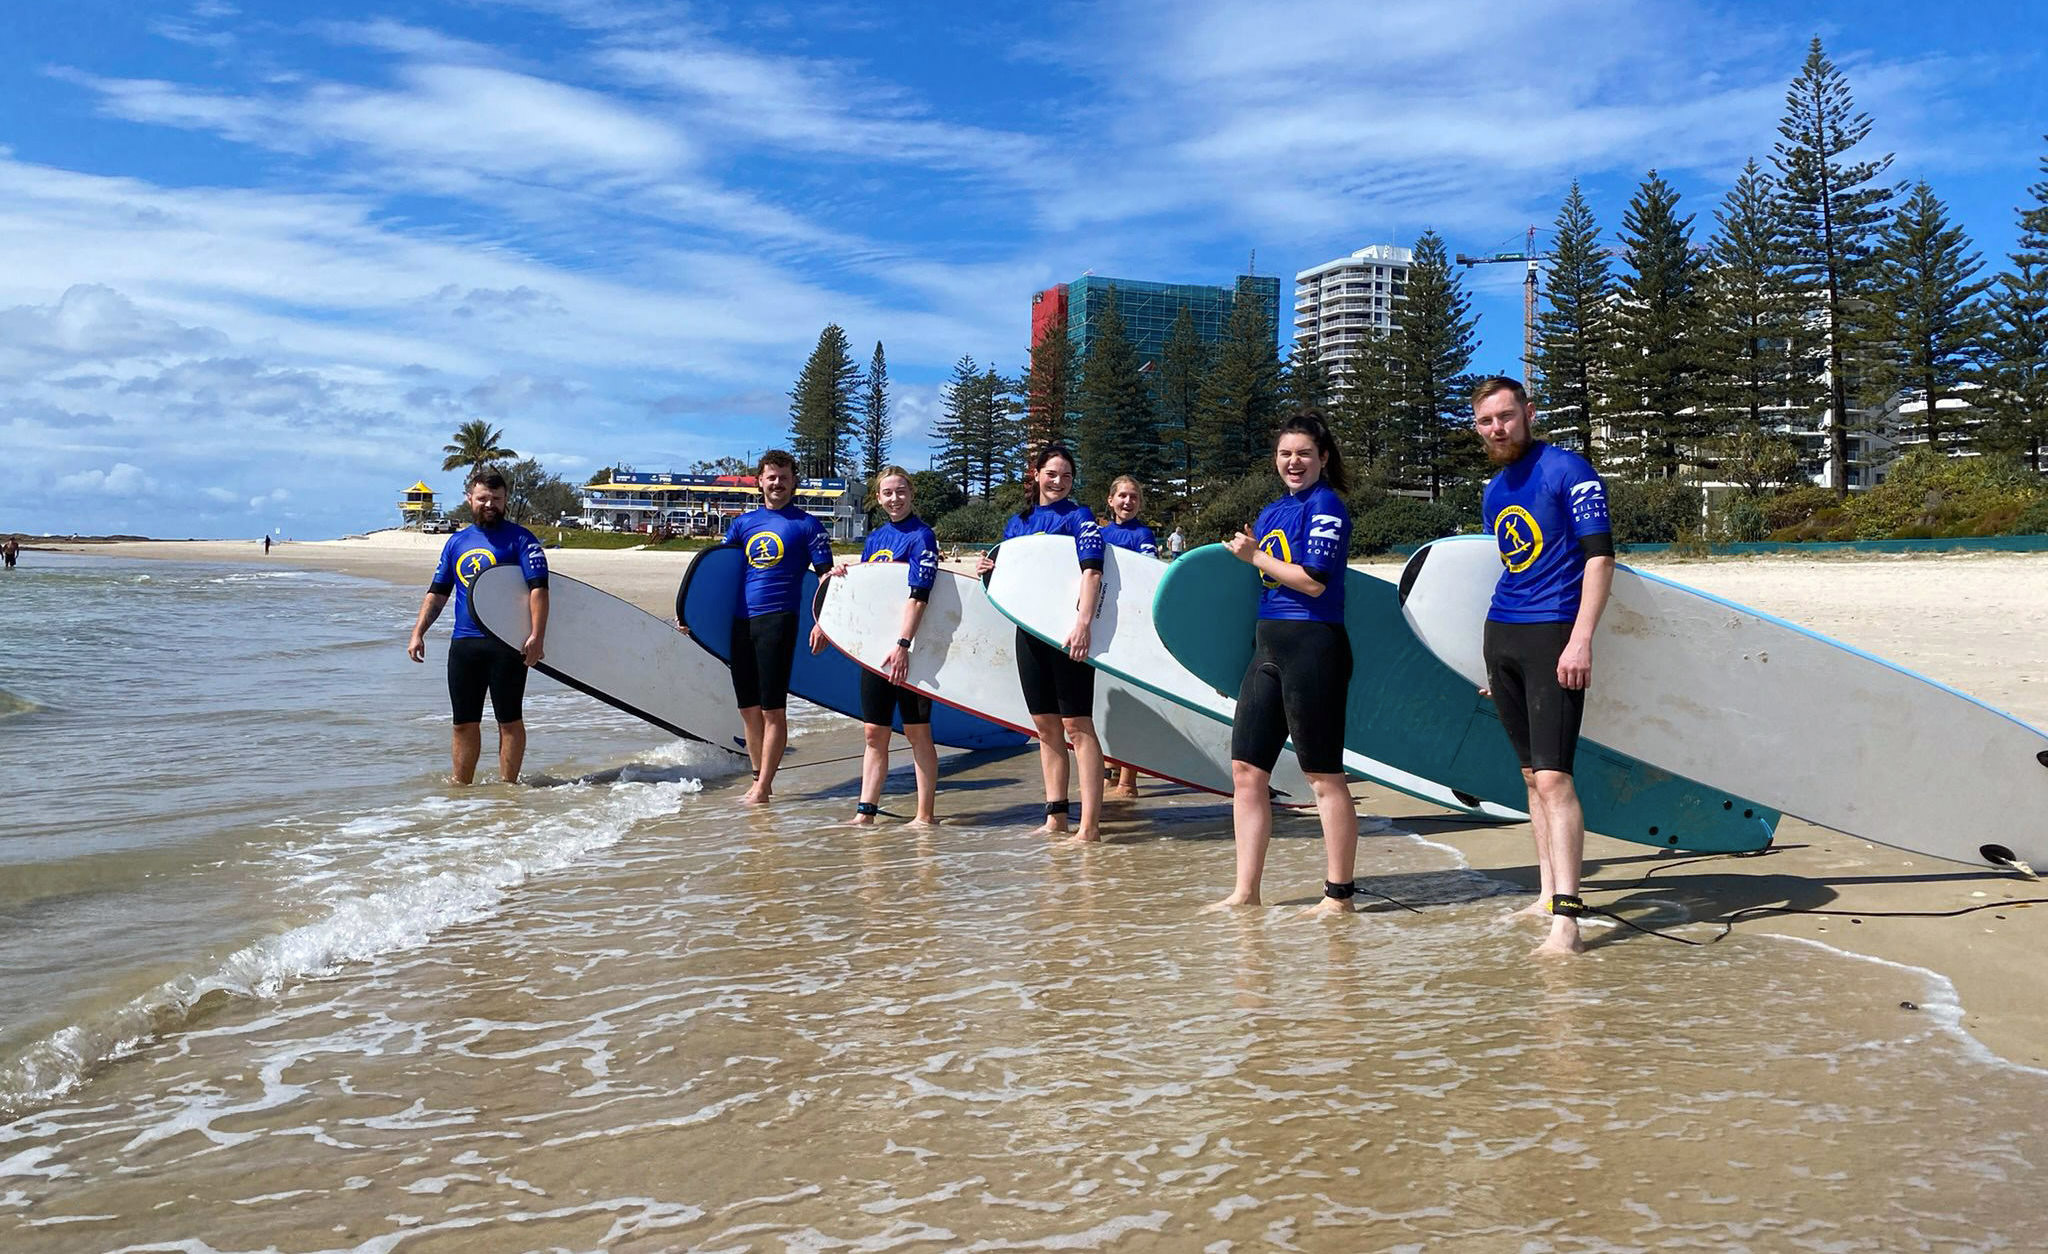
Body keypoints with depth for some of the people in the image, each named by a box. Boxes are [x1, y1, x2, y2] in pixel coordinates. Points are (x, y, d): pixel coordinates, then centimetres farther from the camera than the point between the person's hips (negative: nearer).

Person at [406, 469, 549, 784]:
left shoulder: (520, 539, -2)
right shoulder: (457, 542, 16)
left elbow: (538, 589, -11)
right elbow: (437, 593, 20)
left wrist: (536, 637, -21)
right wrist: (418, 633, 11)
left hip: (507, 644, -5)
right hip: (463, 643, 5)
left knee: (509, 720, 1)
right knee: (464, 723, 10)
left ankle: (507, 787, 10)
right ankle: (461, 786, 20)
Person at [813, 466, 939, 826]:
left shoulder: (921, 536, -8)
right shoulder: (875, 538, 13)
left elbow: (918, 595, -18)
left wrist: (902, 644, -26)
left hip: (910, 647, -6)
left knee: (917, 731, 1)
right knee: (874, 732, 7)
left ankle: (926, 813, 10)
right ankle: (865, 811, 11)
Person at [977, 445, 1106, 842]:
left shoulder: (1078, 516, -3)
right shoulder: (1017, 522, 15)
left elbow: (1092, 570, -16)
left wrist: (1083, 622, -28)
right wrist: (991, 570, 0)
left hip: (1068, 629, -6)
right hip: (1029, 629, 6)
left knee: (1077, 724, -7)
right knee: (1045, 725, 9)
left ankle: (1090, 823, -6)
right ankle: (1056, 815, 17)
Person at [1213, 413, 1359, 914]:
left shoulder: (1326, 505, -6)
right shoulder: (1270, 513, 18)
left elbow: (1313, 581, -16)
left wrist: (1256, 556, -7)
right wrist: (1244, 552, 7)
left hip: (1313, 644, -9)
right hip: (1267, 645, 9)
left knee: (1323, 775, -2)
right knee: (1246, 769, 7)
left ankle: (1339, 893, 8)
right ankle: (1246, 892, 14)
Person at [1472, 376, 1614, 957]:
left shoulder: (1567, 469, -6)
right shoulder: (1493, 492, 16)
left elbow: (1600, 554, -12)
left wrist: (1581, 638, -21)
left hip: (1553, 633, -8)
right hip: (1500, 632, 8)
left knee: (1552, 776, -15)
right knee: (1531, 773, 11)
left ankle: (1566, 920, -17)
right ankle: (1547, 894, 19)